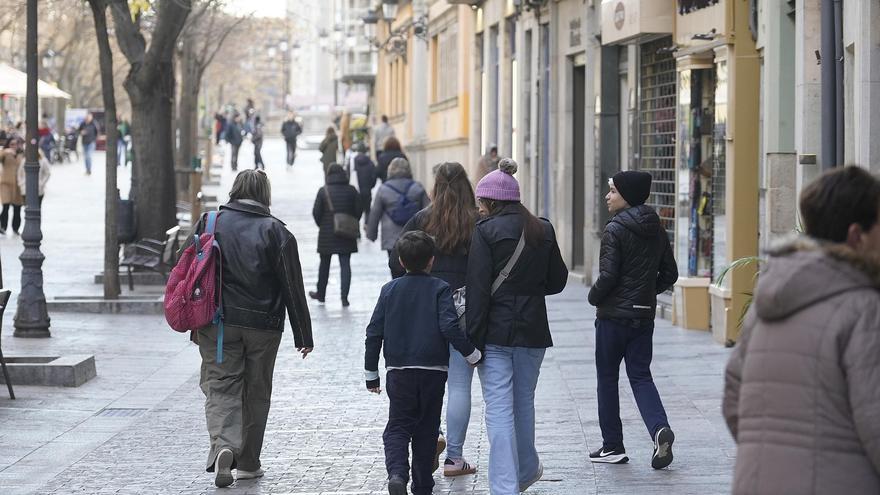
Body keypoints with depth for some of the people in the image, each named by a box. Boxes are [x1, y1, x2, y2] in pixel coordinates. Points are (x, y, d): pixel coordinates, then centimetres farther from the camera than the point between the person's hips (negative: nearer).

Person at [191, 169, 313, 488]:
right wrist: (303, 335, 3)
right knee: (256, 392, 12)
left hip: (218, 323, 0)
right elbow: (293, 287, -3)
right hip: (263, 326, 0)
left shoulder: (210, 223, 2)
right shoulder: (275, 231, -3)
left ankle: (223, 446, -24)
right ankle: (248, 463, 19)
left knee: (221, 387, 1)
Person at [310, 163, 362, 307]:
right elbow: (358, 210, 0)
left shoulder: (323, 191, -8)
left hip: (327, 234, -1)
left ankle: (321, 293, 27)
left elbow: (316, 212, -7)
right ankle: (344, 297, -7)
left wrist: (321, 225, 11)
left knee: (324, 263, 14)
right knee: (345, 264, 1)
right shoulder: (351, 190, -3)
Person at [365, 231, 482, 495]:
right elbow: (449, 327, -14)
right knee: (426, 430, 10)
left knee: (397, 427, 5)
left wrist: (371, 373, 11)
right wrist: (472, 353, -2)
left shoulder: (390, 290, 4)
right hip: (433, 371, -1)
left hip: (398, 371, 1)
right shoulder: (439, 289, -3)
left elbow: (374, 333, 4)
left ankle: (397, 472, -21)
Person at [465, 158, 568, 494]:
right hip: (533, 332, 5)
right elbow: (558, 280, 12)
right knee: (524, 402, 21)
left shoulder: (486, 231, -10)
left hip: (495, 332, -5)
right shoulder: (543, 231, 5)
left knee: (499, 410, -4)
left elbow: (478, 289, -13)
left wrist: (473, 338, -11)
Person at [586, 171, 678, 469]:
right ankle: (660, 429, -15)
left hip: (614, 315, -6)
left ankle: (612, 446, 11)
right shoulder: (656, 229, 7)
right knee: (640, 376, 10)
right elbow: (669, 274, 11)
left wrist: (594, 296, -1)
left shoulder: (615, 229, -14)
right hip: (645, 315, 6)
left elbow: (608, 276, -19)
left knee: (607, 378, 7)